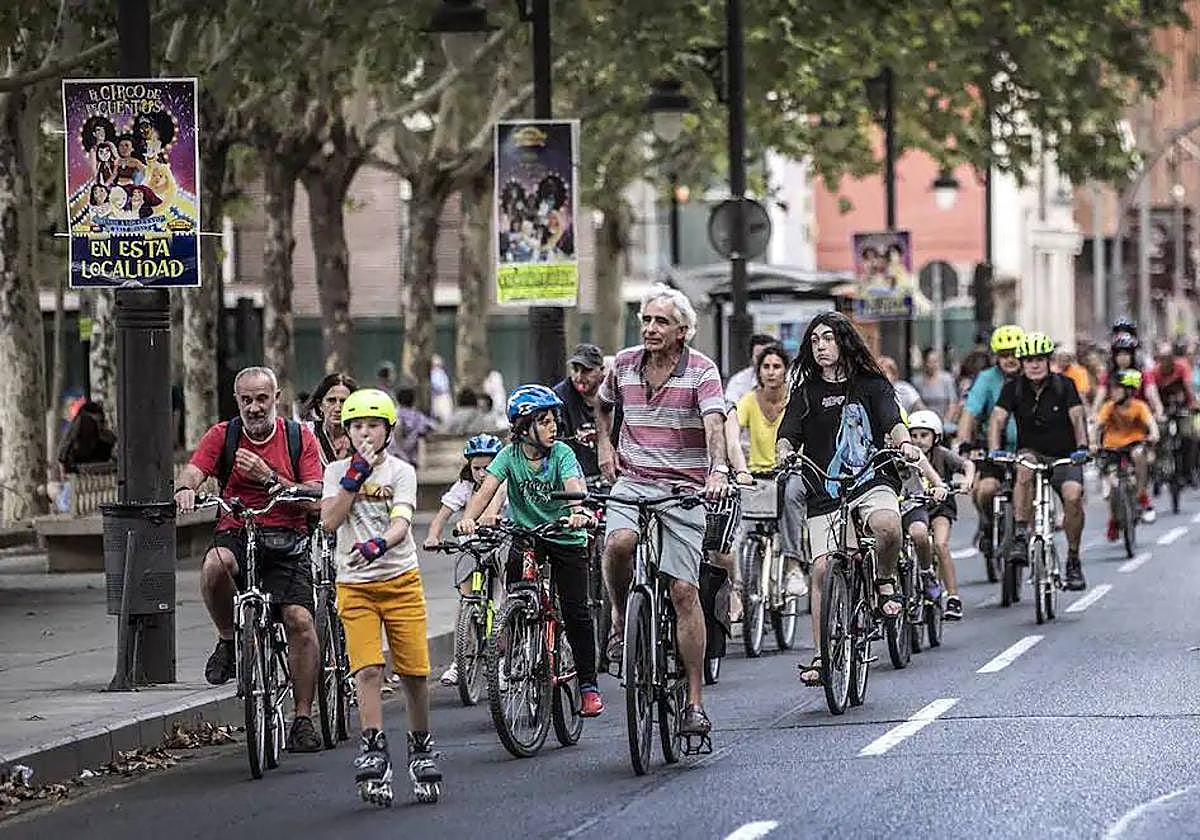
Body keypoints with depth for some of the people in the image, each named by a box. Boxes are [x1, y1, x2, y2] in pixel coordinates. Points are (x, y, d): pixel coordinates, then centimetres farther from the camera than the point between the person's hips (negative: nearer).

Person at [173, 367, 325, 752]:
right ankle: (228, 640, -8)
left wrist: (269, 477, -17)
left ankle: (303, 718, -6)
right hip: (236, 535, 0)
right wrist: (185, 488, -35)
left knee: (300, 621, -19)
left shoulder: (299, 438, 4)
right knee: (215, 566, -36)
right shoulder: (223, 435, 5)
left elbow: (316, 499, -4)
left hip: (287, 541, 0)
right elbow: (193, 469, -11)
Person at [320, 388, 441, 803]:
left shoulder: (401, 471, -2)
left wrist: (378, 545, -37)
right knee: (368, 669, -12)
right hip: (354, 583, 1)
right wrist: (355, 476, -14)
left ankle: (421, 747, 18)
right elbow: (330, 520, -9)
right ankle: (373, 749, -11)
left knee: (414, 670, 1)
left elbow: (401, 524, -16)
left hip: (400, 579, -1)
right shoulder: (338, 471, 5)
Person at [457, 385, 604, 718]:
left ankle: (588, 684, 3)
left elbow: (575, 487, -29)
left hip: (565, 537, -2)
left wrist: (578, 512, -51)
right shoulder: (510, 455, -9)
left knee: (576, 611, -7)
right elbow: (487, 489, -21)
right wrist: (468, 517, -40)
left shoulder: (561, 453, -13)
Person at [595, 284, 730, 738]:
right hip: (631, 482, 2)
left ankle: (695, 701, 0)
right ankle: (621, 620, -2)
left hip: (684, 488, -2)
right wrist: (604, 445, 13)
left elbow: (714, 424, -22)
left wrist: (718, 471, -39)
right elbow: (602, 405, 29)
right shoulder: (624, 364, 7)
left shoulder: (701, 370, -6)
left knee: (684, 591, -7)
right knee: (619, 543, -32)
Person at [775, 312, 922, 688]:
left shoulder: (872, 385, 8)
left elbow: (893, 421, -5)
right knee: (822, 568, -10)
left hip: (872, 479, -2)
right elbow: (787, 435, 2)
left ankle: (886, 580, -2)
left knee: (887, 525, -34)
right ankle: (821, 655, -3)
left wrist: (904, 443, -28)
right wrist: (784, 453, -22)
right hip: (825, 491, 2)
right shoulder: (806, 393, 12)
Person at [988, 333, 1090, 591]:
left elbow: (1077, 417, -14)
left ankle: (1073, 560, -8)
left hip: (1064, 458, 0)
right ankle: (1021, 535, -34)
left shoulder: (1064, 385, -5)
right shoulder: (1014, 388, -3)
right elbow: (998, 419, -12)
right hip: (1032, 453, 0)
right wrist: (995, 450, -29)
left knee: (1073, 495, -26)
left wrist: (1082, 447, -32)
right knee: (1025, 468, -35)